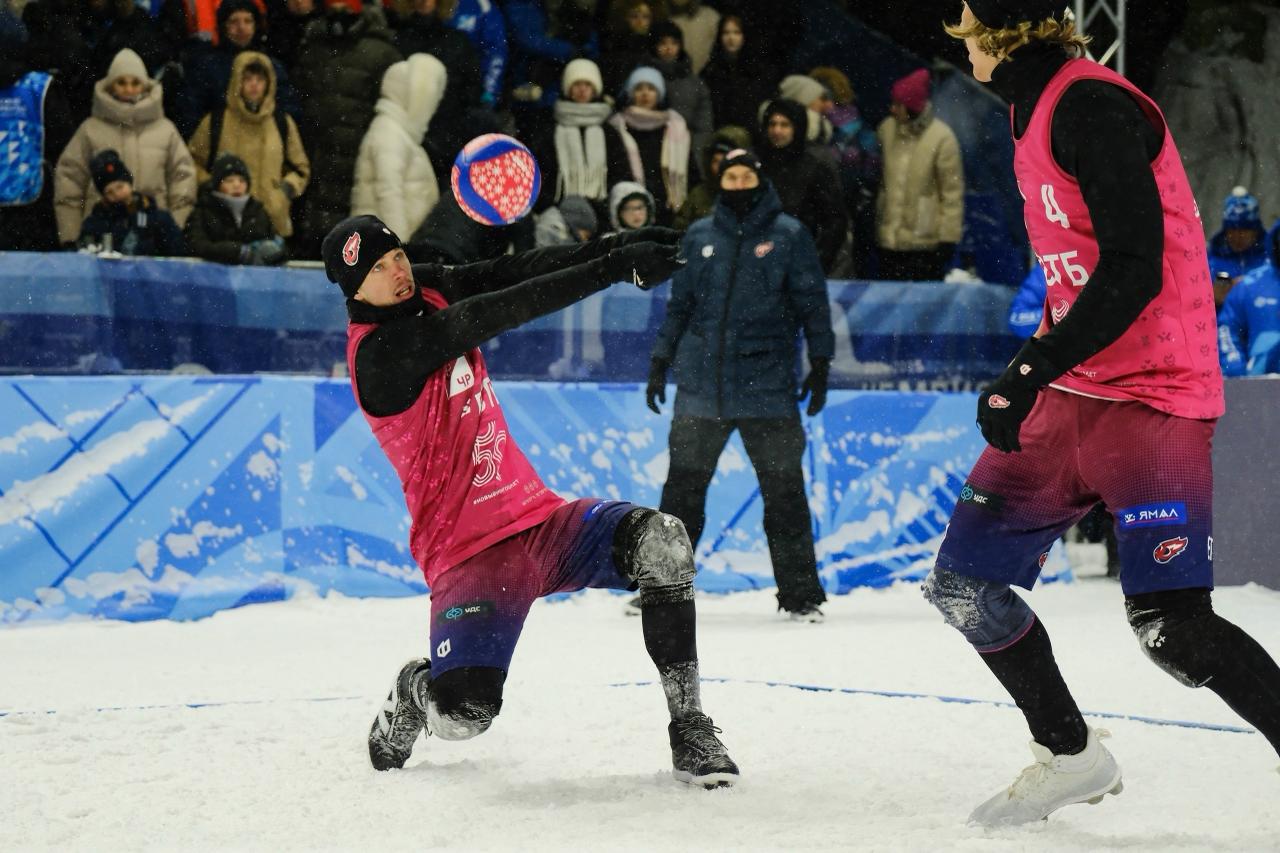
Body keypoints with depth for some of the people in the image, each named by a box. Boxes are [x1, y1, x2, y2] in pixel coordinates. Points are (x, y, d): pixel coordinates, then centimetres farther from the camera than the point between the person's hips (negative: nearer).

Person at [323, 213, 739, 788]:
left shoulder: (427, 290, 7)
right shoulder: (381, 351, -18)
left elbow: (510, 273, -4)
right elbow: (497, 313, -25)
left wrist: (615, 247, -21)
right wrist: (614, 268, -29)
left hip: (537, 518, 7)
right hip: (469, 551, -7)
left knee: (661, 543, -20)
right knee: (466, 712, -24)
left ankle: (689, 729, -10)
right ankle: (415, 691, 17)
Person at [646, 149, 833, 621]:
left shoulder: (789, 235, 2)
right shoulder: (699, 236, 11)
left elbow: (812, 302, 3)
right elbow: (680, 304, 17)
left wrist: (820, 364, -3)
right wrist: (660, 362, 14)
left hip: (768, 383, -2)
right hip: (701, 383, 3)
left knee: (783, 489, -1)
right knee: (683, 487, 5)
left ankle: (800, 594, 6)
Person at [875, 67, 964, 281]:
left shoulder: (941, 137, -14)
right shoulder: (887, 129, 2)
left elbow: (953, 191, -10)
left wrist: (949, 237, -10)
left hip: (925, 241, -5)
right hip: (889, 238, 5)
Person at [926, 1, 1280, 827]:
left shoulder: (1092, 106, -16)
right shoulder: (1037, 112, 13)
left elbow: (1132, 271, -24)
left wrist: (1030, 372, -25)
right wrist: (1031, 371, 23)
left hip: (1152, 395, -10)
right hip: (1072, 394, 10)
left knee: (1170, 625, -19)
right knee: (965, 580, 9)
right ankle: (1073, 756, 23)